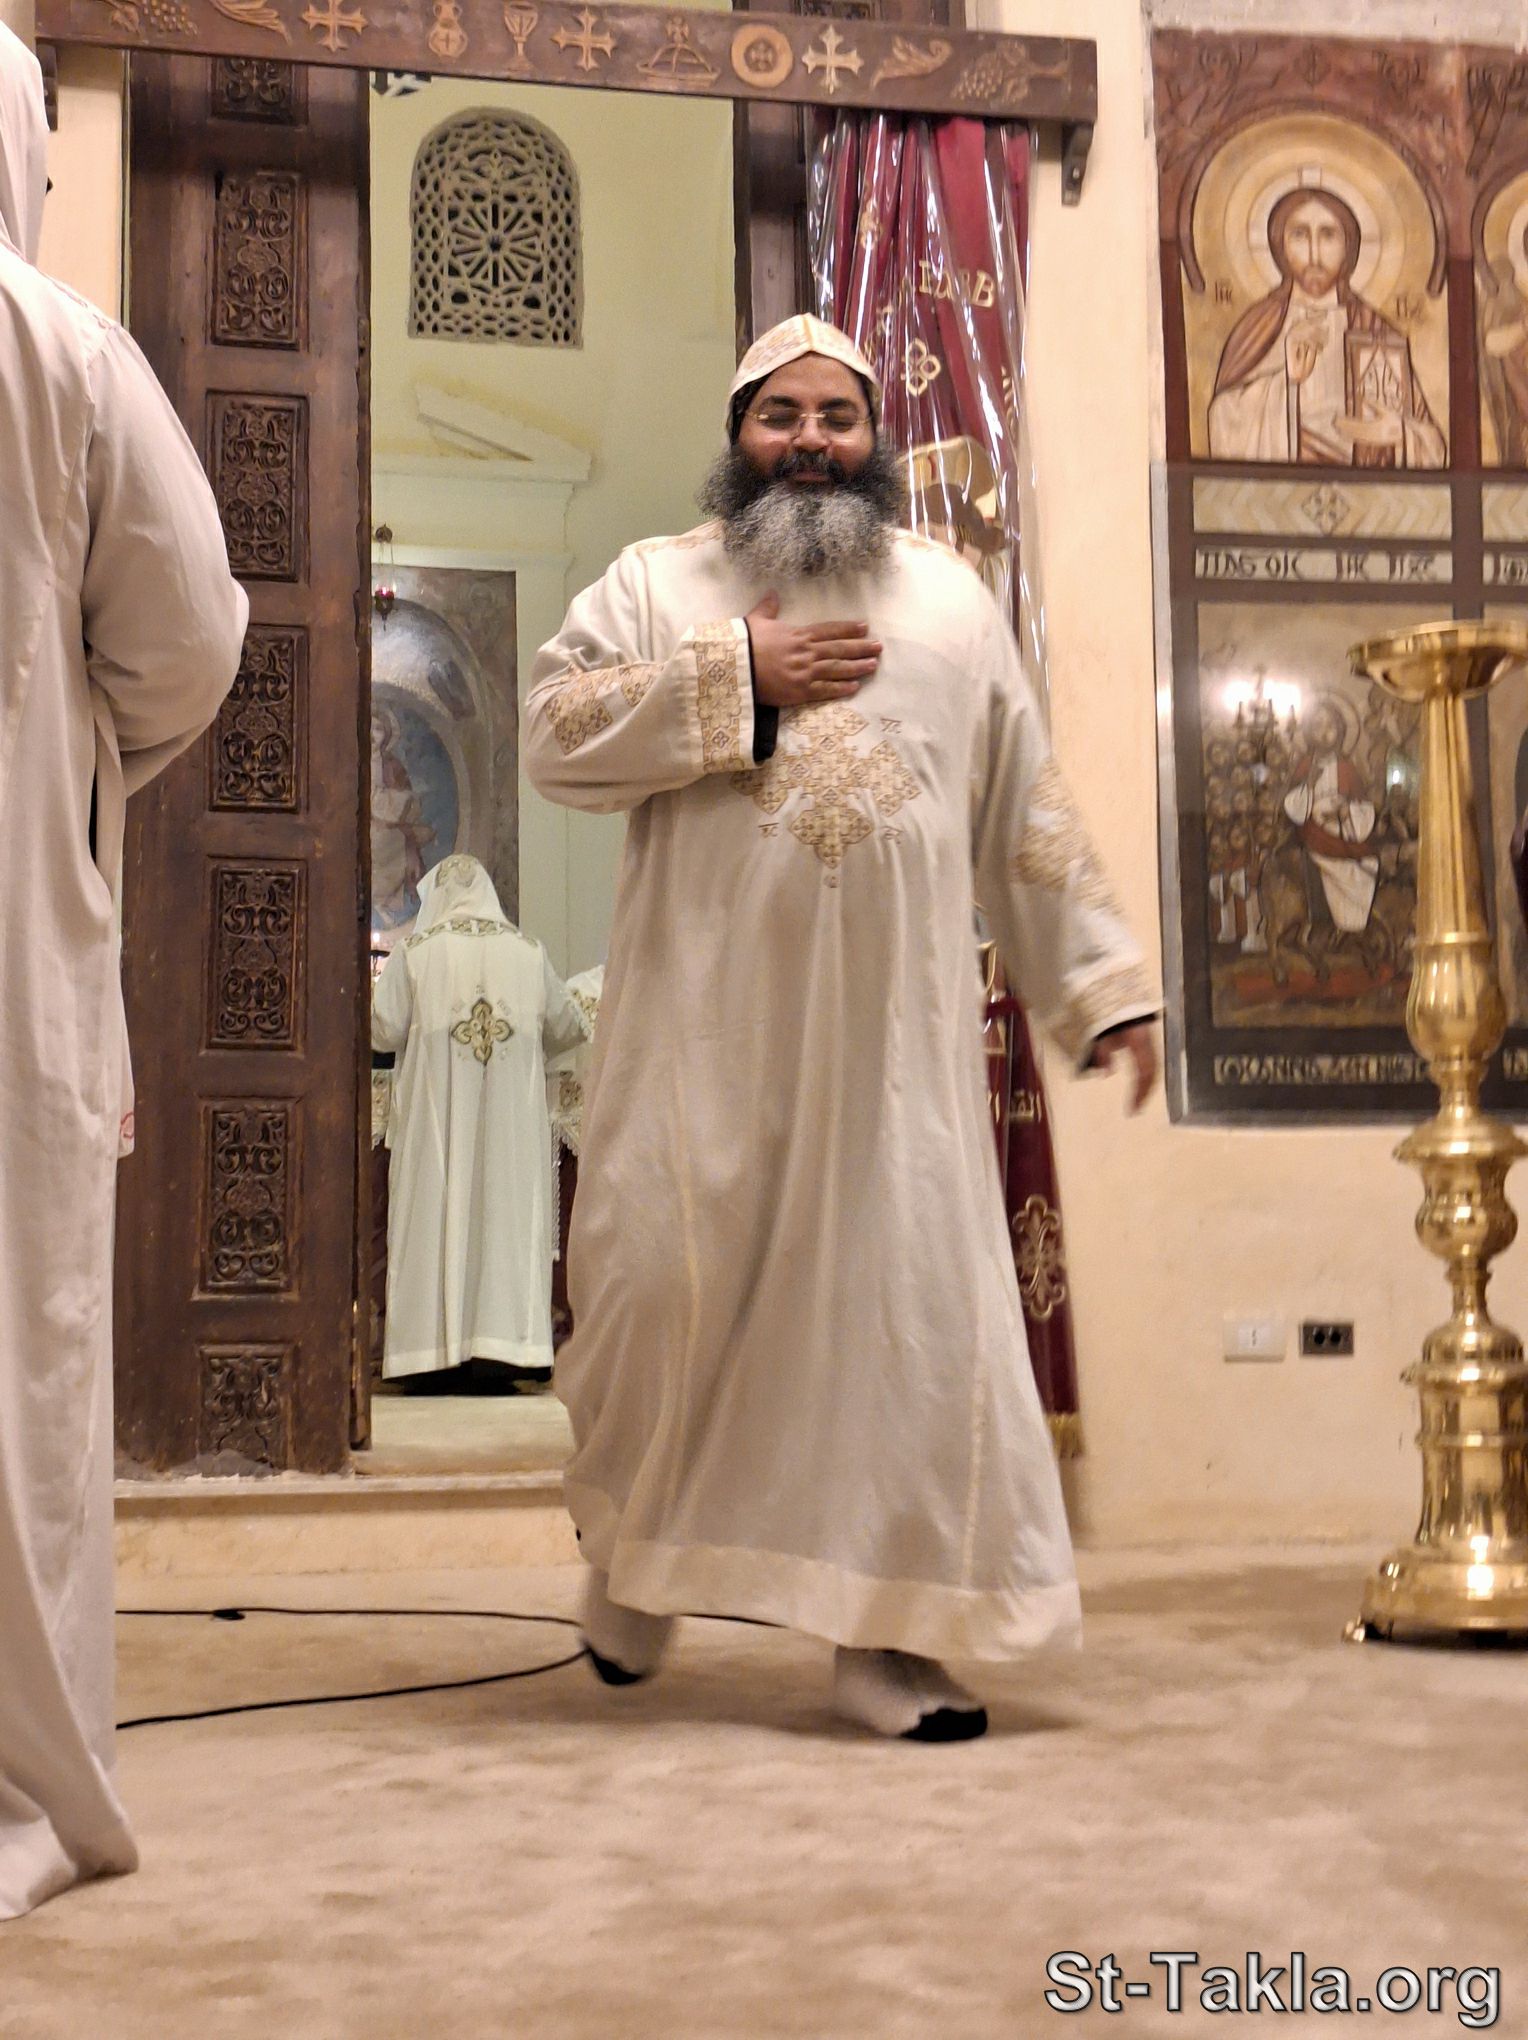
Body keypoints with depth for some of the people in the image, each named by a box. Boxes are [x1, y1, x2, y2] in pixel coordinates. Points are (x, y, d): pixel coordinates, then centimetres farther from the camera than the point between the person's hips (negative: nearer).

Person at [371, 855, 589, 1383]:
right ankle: (505, 1336, 1)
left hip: (436, 1108, -2)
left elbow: (383, 1031, -4)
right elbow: (568, 1029, 12)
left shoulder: (415, 951, -2)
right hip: (511, 1114, 2)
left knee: (435, 1211, 1)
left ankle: (434, 1340, -2)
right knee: (507, 1210, 4)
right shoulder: (528, 952, 6)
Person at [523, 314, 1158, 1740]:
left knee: (901, 1299, -2)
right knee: (666, 1282, -2)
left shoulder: (952, 599, 15)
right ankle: (633, 1558, 25)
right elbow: (551, 733, -5)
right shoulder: (658, 583, 10)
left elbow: (1027, 815, 14)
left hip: (889, 1028, 2)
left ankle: (889, 1635, 7)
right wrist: (740, 677, -10)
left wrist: (1099, 983, 9)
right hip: (704, 1022, -1)